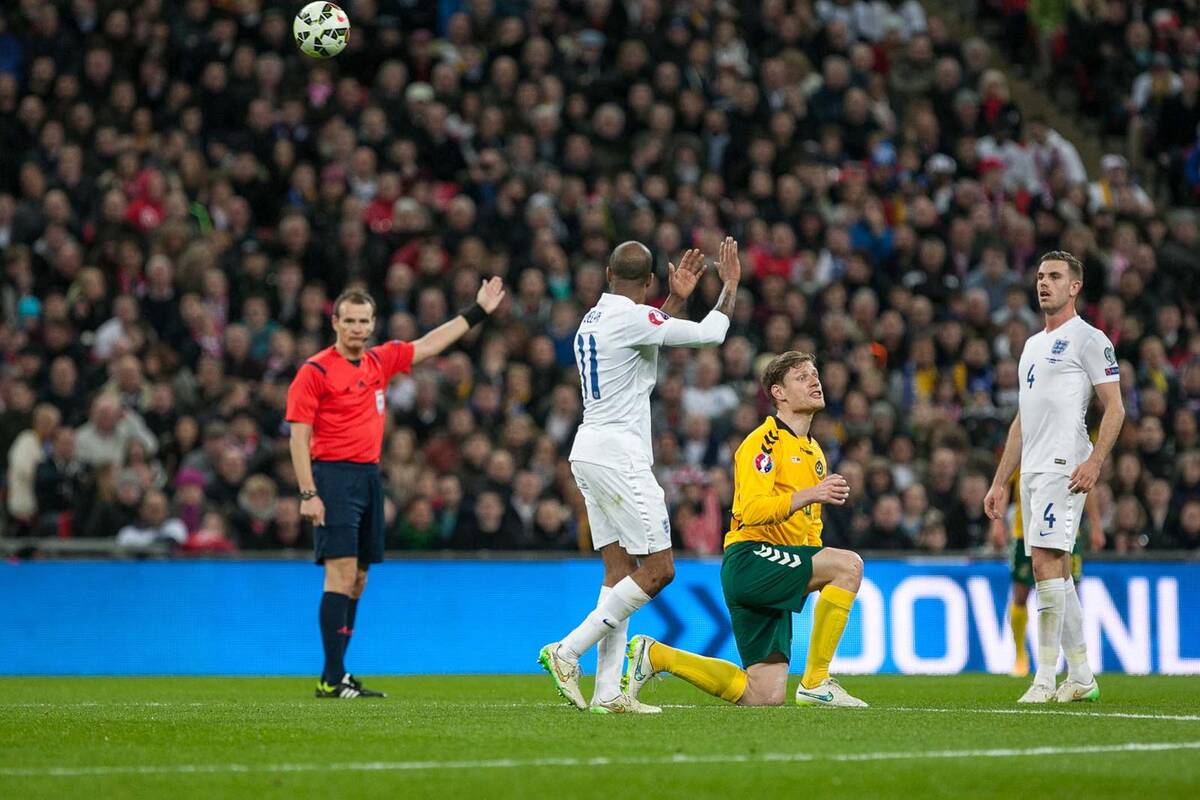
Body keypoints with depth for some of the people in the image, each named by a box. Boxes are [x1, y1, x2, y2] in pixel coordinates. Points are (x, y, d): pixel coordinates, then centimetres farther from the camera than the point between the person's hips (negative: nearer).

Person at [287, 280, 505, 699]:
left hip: (369, 476, 7)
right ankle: (332, 679, -15)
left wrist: (477, 311, 29)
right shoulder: (315, 371, -6)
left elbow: (429, 344, 26)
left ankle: (335, 674, 12)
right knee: (342, 573, -14)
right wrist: (308, 493, -16)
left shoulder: (380, 361, 13)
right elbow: (299, 436, -9)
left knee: (358, 579, 7)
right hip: (334, 475, -7)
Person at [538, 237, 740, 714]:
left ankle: (608, 692, 1)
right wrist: (730, 286, 5)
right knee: (657, 569, -6)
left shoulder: (594, 320, 14)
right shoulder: (630, 318, -13)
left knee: (620, 570, 8)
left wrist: (677, 298, 35)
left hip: (590, 455, 10)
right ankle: (567, 652, -10)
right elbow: (709, 334, -10)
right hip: (618, 456, -10)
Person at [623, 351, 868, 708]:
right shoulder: (764, 442, -7)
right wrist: (808, 494, -31)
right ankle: (815, 683, -22)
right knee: (849, 563, -27)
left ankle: (654, 655, 14)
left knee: (764, 696, 1)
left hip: (780, 568, 9)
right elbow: (752, 510, -21)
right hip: (750, 557, -9)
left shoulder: (814, 452, 21)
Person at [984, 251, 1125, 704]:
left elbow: (1114, 407, -8)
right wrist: (1000, 481, 20)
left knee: (1046, 562, -16)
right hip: (1032, 470, 9)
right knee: (1055, 569, 8)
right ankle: (1081, 677, 13)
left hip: (1064, 468, -9)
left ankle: (1045, 678, -16)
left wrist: (1094, 462, -21)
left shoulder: (1088, 339, -3)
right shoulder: (1033, 345, 22)